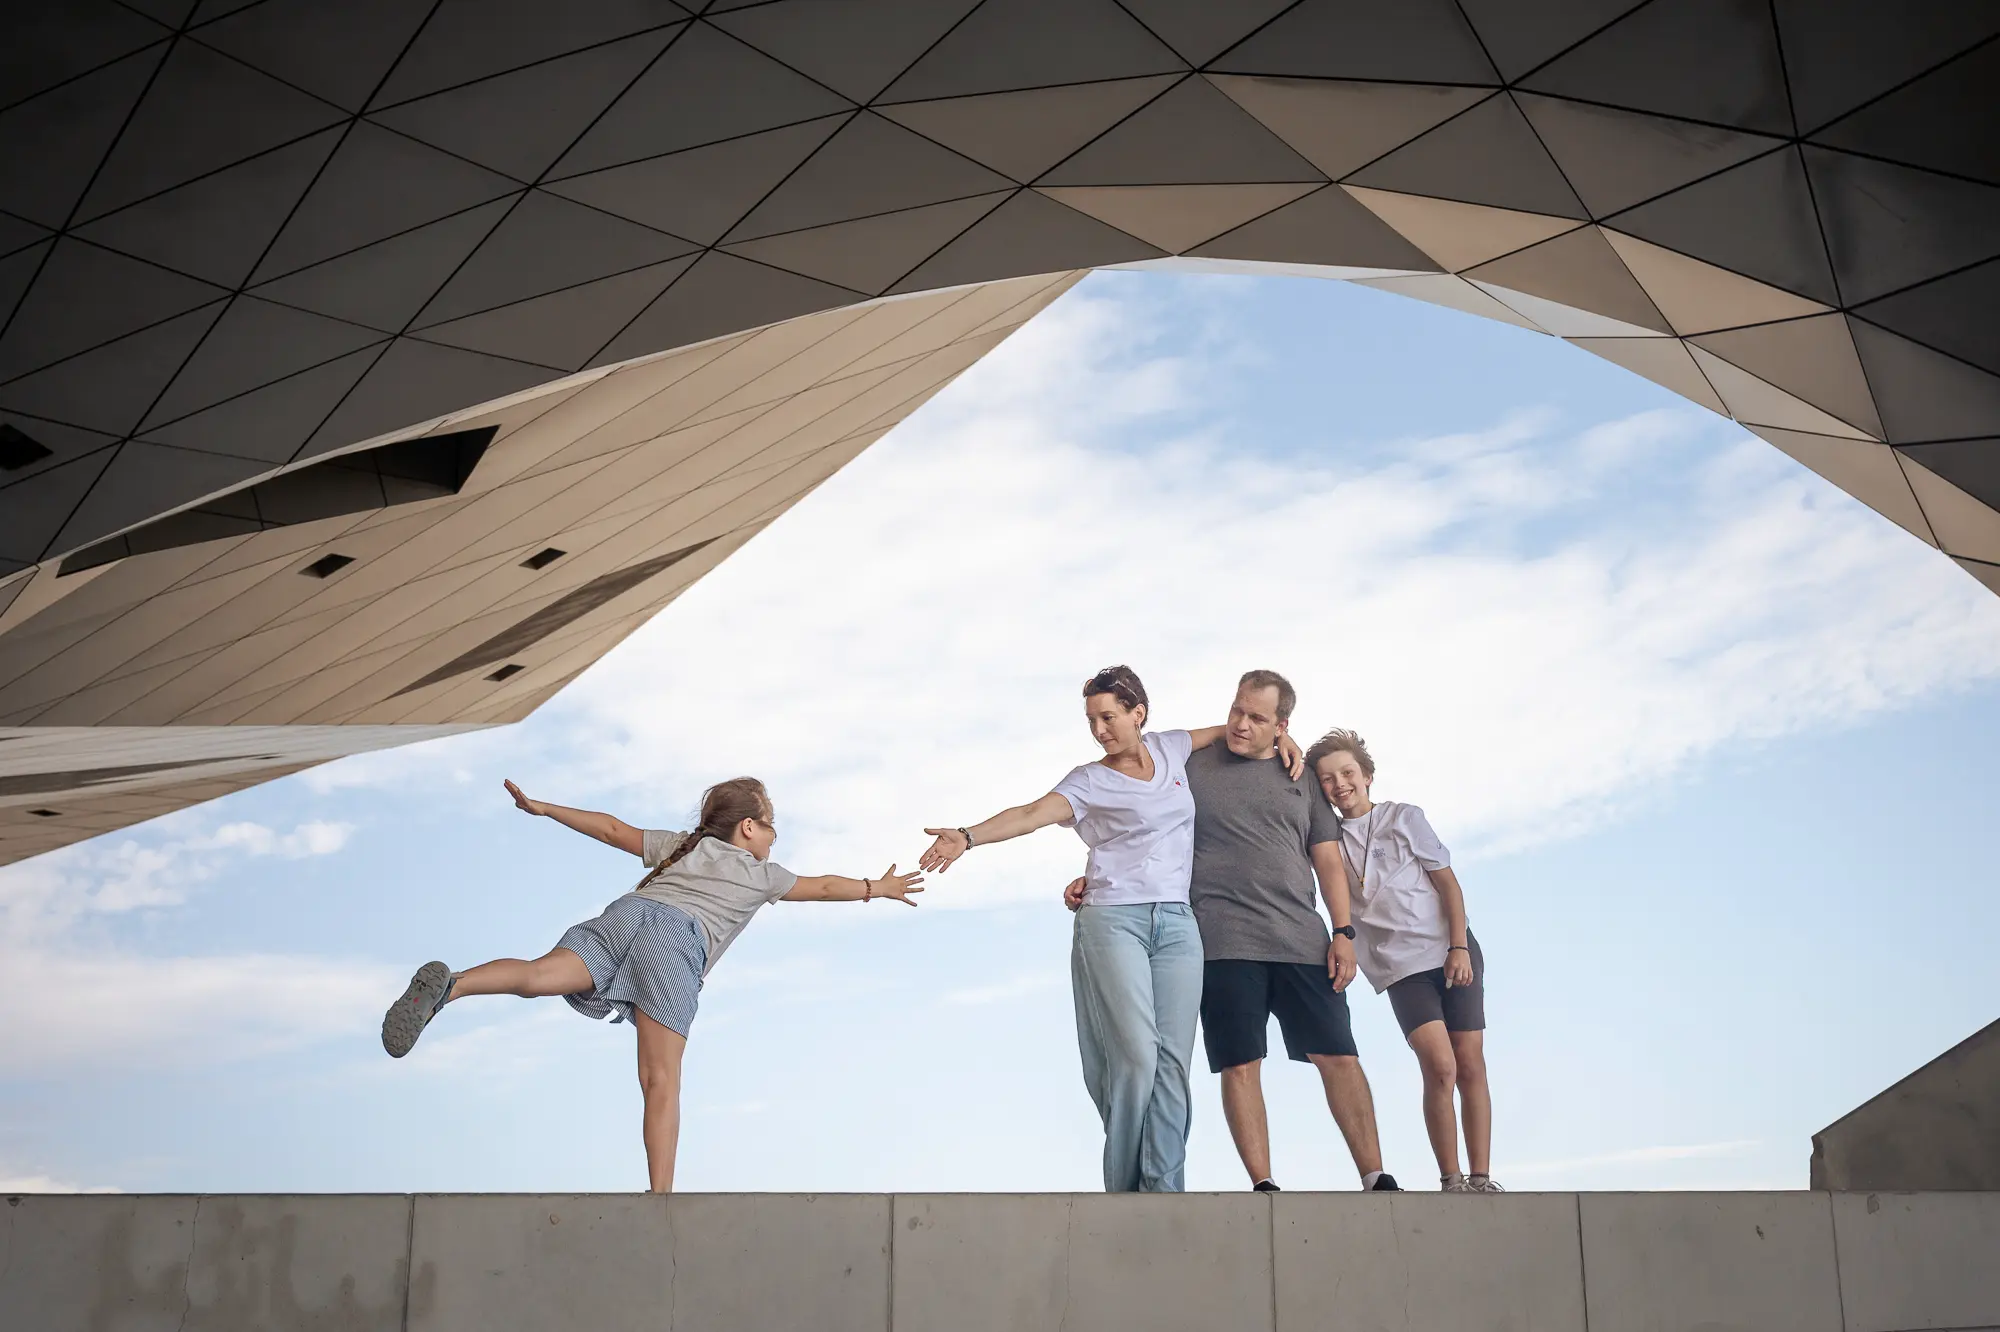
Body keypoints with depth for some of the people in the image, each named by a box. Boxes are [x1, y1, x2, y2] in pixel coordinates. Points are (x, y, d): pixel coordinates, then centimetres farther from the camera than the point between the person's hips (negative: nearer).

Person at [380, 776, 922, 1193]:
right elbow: (822, 887, 40)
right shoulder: (761, 873, 29)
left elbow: (611, 829, 34)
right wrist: (877, 887, 55)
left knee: (540, 974, -23)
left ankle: (449, 984, -51)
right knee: (661, 1080, -6)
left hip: (624, 914, 3)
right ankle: (661, 1194, -15)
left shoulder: (680, 845, 36)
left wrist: (541, 808, 41)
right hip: (678, 938, -3)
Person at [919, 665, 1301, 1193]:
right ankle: (1123, 1189, -5)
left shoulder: (1169, 749, 15)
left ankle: (1164, 1189, -3)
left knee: (1173, 1061, -4)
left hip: (1177, 923, 4)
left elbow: (1231, 730, 33)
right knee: (1136, 1054, -15)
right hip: (1113, 921, -4)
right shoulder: (1088, 781, 3)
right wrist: (968, 836, -28)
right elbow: (1032, 813, -13)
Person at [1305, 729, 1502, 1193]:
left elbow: (1447, 883, 2)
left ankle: (1481, 1179, 3)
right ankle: (1450, 1180, -9)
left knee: (1470, 1066, -4)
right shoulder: (1329, 839, 9)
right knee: (1438, 1066, -17)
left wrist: (1459, 947, -6)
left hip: (1452, 954, 0)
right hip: (1402, 969, 0)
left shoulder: (1405, 818, 3)